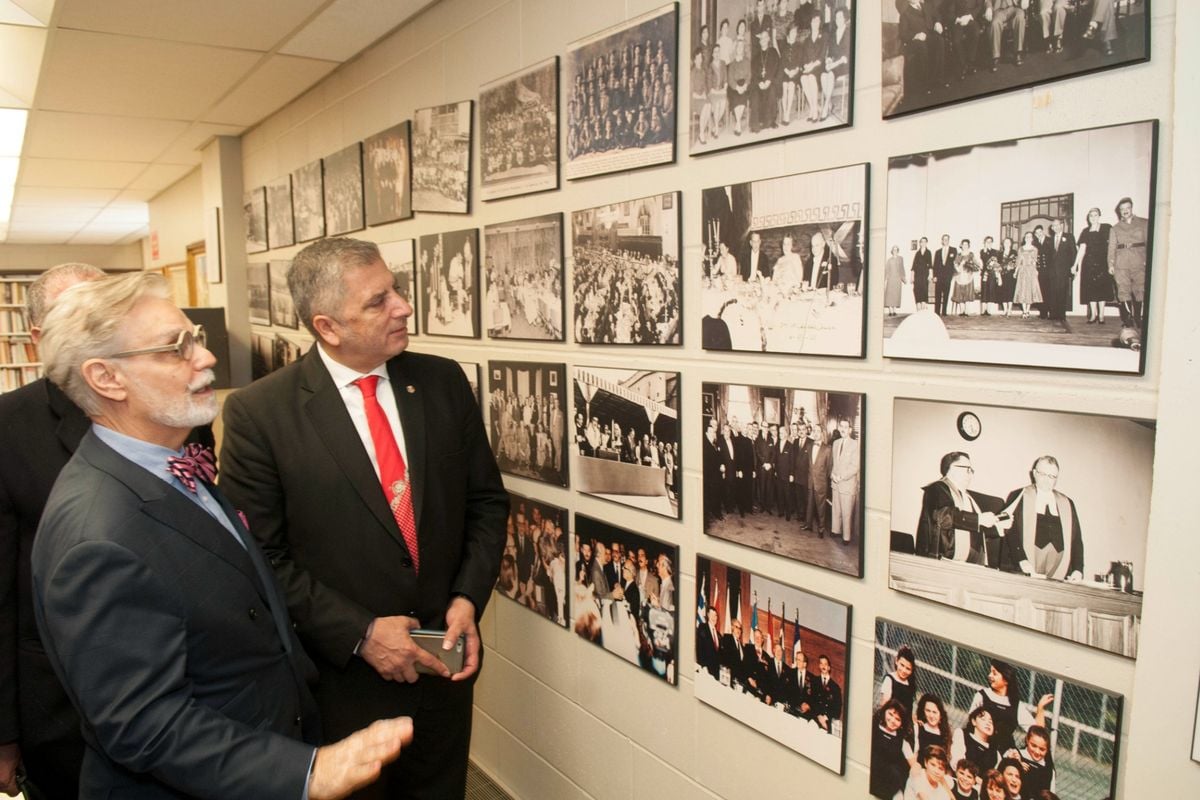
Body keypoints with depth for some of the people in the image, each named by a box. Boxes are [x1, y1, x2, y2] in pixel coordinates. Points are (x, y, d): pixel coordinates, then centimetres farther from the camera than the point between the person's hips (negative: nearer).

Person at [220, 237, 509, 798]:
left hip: (443, 663, 3)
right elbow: (262, 557, -11)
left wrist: (468, 599, -9)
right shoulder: (258, 413, -13)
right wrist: (359, 633, -16)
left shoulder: (443, 382, -4)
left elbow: (487, 500, 3)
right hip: (340, 679, -3)